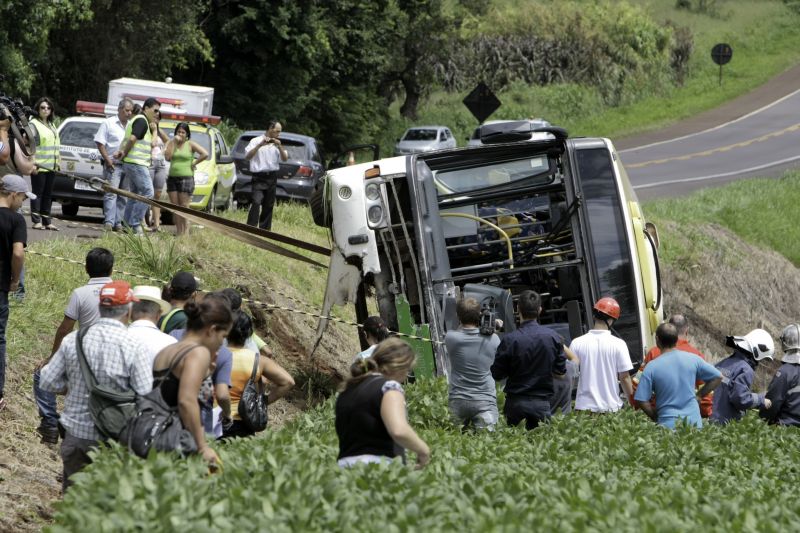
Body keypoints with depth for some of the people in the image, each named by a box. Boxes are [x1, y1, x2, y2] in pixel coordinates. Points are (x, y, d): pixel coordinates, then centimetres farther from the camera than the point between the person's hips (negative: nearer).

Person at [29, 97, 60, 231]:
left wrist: (57, 162, 18)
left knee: (48, 195, 10)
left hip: (51, 166, 7)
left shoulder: (51, 125, 20)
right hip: (39, 166, -7)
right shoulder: (34, 124, -6)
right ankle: (36, 221, -4)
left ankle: (47, 221, 13)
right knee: (38, 193, -5)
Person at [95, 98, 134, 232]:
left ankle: (118, 222, 11)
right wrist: (107, 159, -12)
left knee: (124, 196, 7)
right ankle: (109, 222, -16)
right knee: (111, 194, -12)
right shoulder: (109, 123, -1)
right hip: (113, 164, -6)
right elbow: (100, 142, -4)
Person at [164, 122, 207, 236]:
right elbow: (167, 157, -6)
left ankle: (185, 232, -6)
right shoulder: (172, 143, 10)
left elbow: (205, 154, -10)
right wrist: (173, 142, -7)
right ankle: (178, 231, 7)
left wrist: (194, 163, -8)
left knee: (184, 207, -7)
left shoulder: (190, 144, -1)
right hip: (172, 178, 5)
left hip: (186, 178, -5)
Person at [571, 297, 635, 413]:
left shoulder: (577, 343, -2)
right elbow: (624, 377, -3)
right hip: (611, 407, -1)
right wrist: (632, 403, 8)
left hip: (584, 406, 1)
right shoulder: (618, 344, -5)